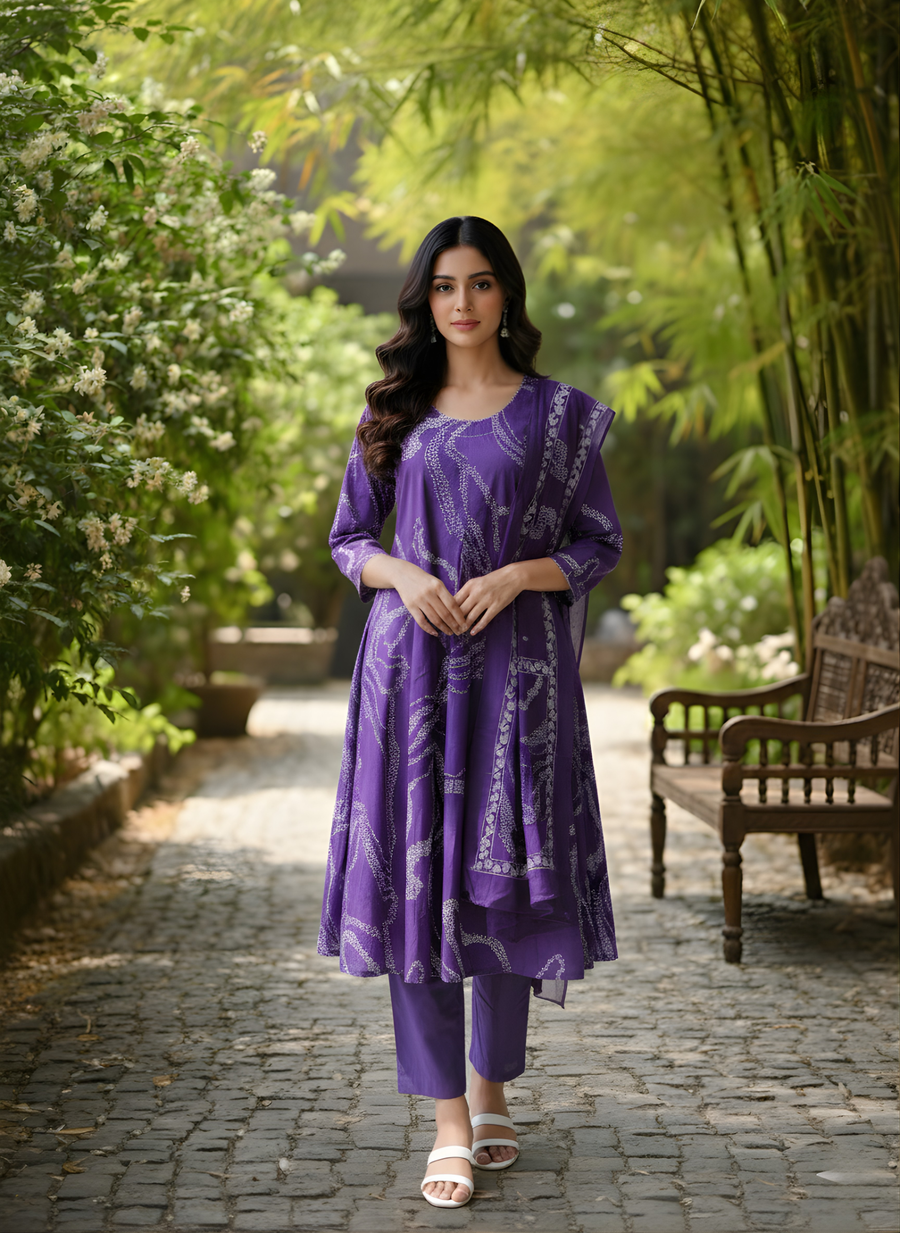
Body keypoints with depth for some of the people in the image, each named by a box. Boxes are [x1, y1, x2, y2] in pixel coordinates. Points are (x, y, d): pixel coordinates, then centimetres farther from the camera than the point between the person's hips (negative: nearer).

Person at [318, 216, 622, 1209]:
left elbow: (600, 544, 5)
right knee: (413, 877, -5)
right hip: (410, 666, 1)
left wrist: (517, 576, -12)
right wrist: (401, 575, -8)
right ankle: (451, 1122, 0)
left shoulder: (558, 413, 5)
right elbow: (346, 538, 13)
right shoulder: (394, 413, 10)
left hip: (515, 668, -1)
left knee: (504, 882, 2)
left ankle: (492, 1086, 23)